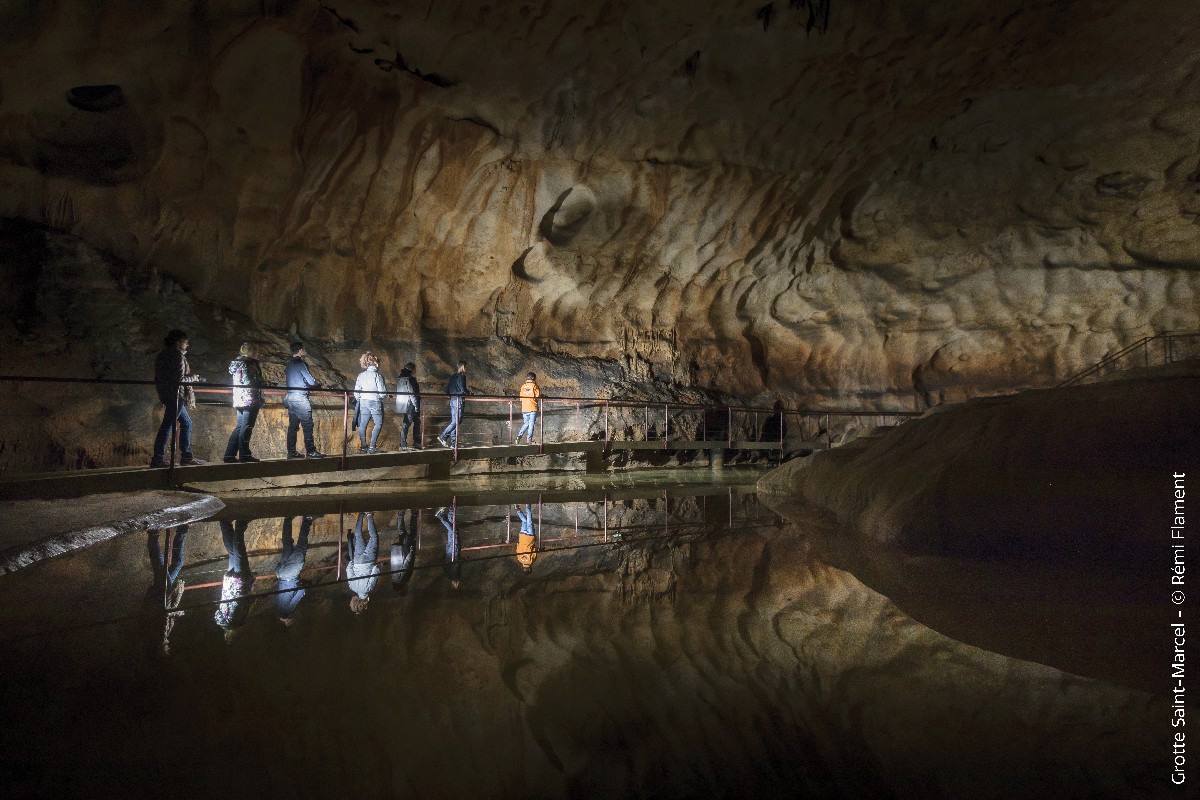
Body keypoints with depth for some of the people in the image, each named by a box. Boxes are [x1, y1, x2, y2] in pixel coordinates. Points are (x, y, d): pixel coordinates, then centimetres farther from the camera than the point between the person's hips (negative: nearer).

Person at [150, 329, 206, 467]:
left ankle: (187, 456, 16)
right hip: (175, 394, -10)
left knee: (186, 422, 15)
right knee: (168, 425, -9)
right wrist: (195, 378, -2)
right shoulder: (177, 355, -12)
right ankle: (158, 458, -10)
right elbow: (179, 379, -17)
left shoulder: (163, 355, 16)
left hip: (166, 393, 10)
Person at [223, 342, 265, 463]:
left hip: (239, 400, 8)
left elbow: (235, 383, 19)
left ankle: (229, 455, 9)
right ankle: (244, 455, -4)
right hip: (250, 399, -8)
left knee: (239, 427, 12)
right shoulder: (251, 364, -8)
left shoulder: (235, 364, 17)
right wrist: (260, 400, -10)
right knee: (246, 427, -5)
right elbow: (256, 382, -14)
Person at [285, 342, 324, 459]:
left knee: (293, 426, 8)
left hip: (290, 397, 9)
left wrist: (308, 384, 21)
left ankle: (291, 452, 8)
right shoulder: (300, 363, -10)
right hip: (300, 398, -9)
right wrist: (316, 384, 9)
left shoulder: (289, 364, 17)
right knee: (307, 426, -6)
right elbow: (311, 381, -12)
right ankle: (311, 451, -7)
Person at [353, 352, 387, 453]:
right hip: (375, 402, -5)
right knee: (378, 423, 2)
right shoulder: (377, 376, -10)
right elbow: (382, 393, -10)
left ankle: (363, 446, 10)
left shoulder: (360, 376, 5)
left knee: (362, 425, 9)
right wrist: (386, 394, 12)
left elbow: (356, 392, 7)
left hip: (363, 402, 5)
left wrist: (356, 401, 22)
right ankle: (372, 446, -5)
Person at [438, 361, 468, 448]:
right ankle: (443, 437, -14)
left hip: (452, 400, 9)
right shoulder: (462, 376, -8)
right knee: (456, 421, -7)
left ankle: (453, 443, 5)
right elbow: (463, 389, -16)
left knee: (453, 421, 7)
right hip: (458, 400, -9)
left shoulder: (453, 377, 16)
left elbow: (446, 390, 15)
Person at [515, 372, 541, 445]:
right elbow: (538, 396, -6)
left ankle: (519, 436, 2)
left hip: (524, 408, 4)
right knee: (531, 424, 2)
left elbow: (521, 398, 12)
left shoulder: (523, 386, 8)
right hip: (533, 408, -4)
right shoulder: (534, 386, -4)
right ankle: (529, 439, 0)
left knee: (526, 423, 16)